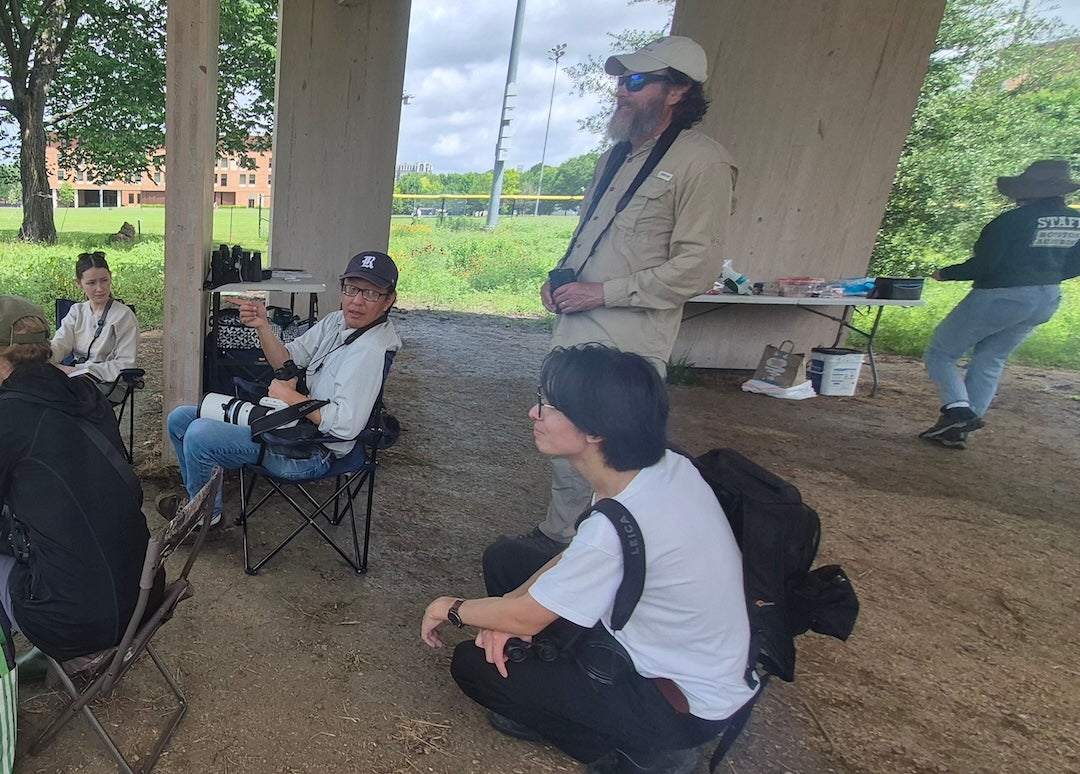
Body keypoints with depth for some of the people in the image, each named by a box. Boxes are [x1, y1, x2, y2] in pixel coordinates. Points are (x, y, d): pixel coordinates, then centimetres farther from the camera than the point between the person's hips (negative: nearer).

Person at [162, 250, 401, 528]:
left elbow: (345, 425, -32)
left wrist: (289, 395, -18)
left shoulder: (371, 348, -25)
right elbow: (286, 361, 8)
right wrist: (262, 326, -11)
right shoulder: (336, 321, 2)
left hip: (311, 452, -9)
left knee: (199, 435, -19)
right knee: (179, 419, 13)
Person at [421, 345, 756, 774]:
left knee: (471, 665, -3)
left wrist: (450, 608, -1)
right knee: (504, 560, 5)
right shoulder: (663, 466, -12)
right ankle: (561, 696, 15)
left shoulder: (619, 528, -36)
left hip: (682, 702, -7)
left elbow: (525, 618, -19)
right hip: (672, 648, 7)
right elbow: (577, 559, 3)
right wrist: (511, 609, -6)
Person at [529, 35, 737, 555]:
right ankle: (557, 536, 36)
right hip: (573, 328, 9)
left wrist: (604, 292, -17)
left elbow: (696, 268, -17)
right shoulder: (617, 155, 16)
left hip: (626, 344, -8)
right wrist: (560, 278, 8)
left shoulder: (702, 163, -10)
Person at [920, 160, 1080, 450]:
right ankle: (957, 429, 14)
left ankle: (957, 408, -17)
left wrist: (945, 273, -3)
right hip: (1047, 300, 8)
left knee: (940, 352, 4)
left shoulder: (1012, 220, -16)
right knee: (990, 361, 16)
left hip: (999, 297, -7)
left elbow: (982, 265, -18)